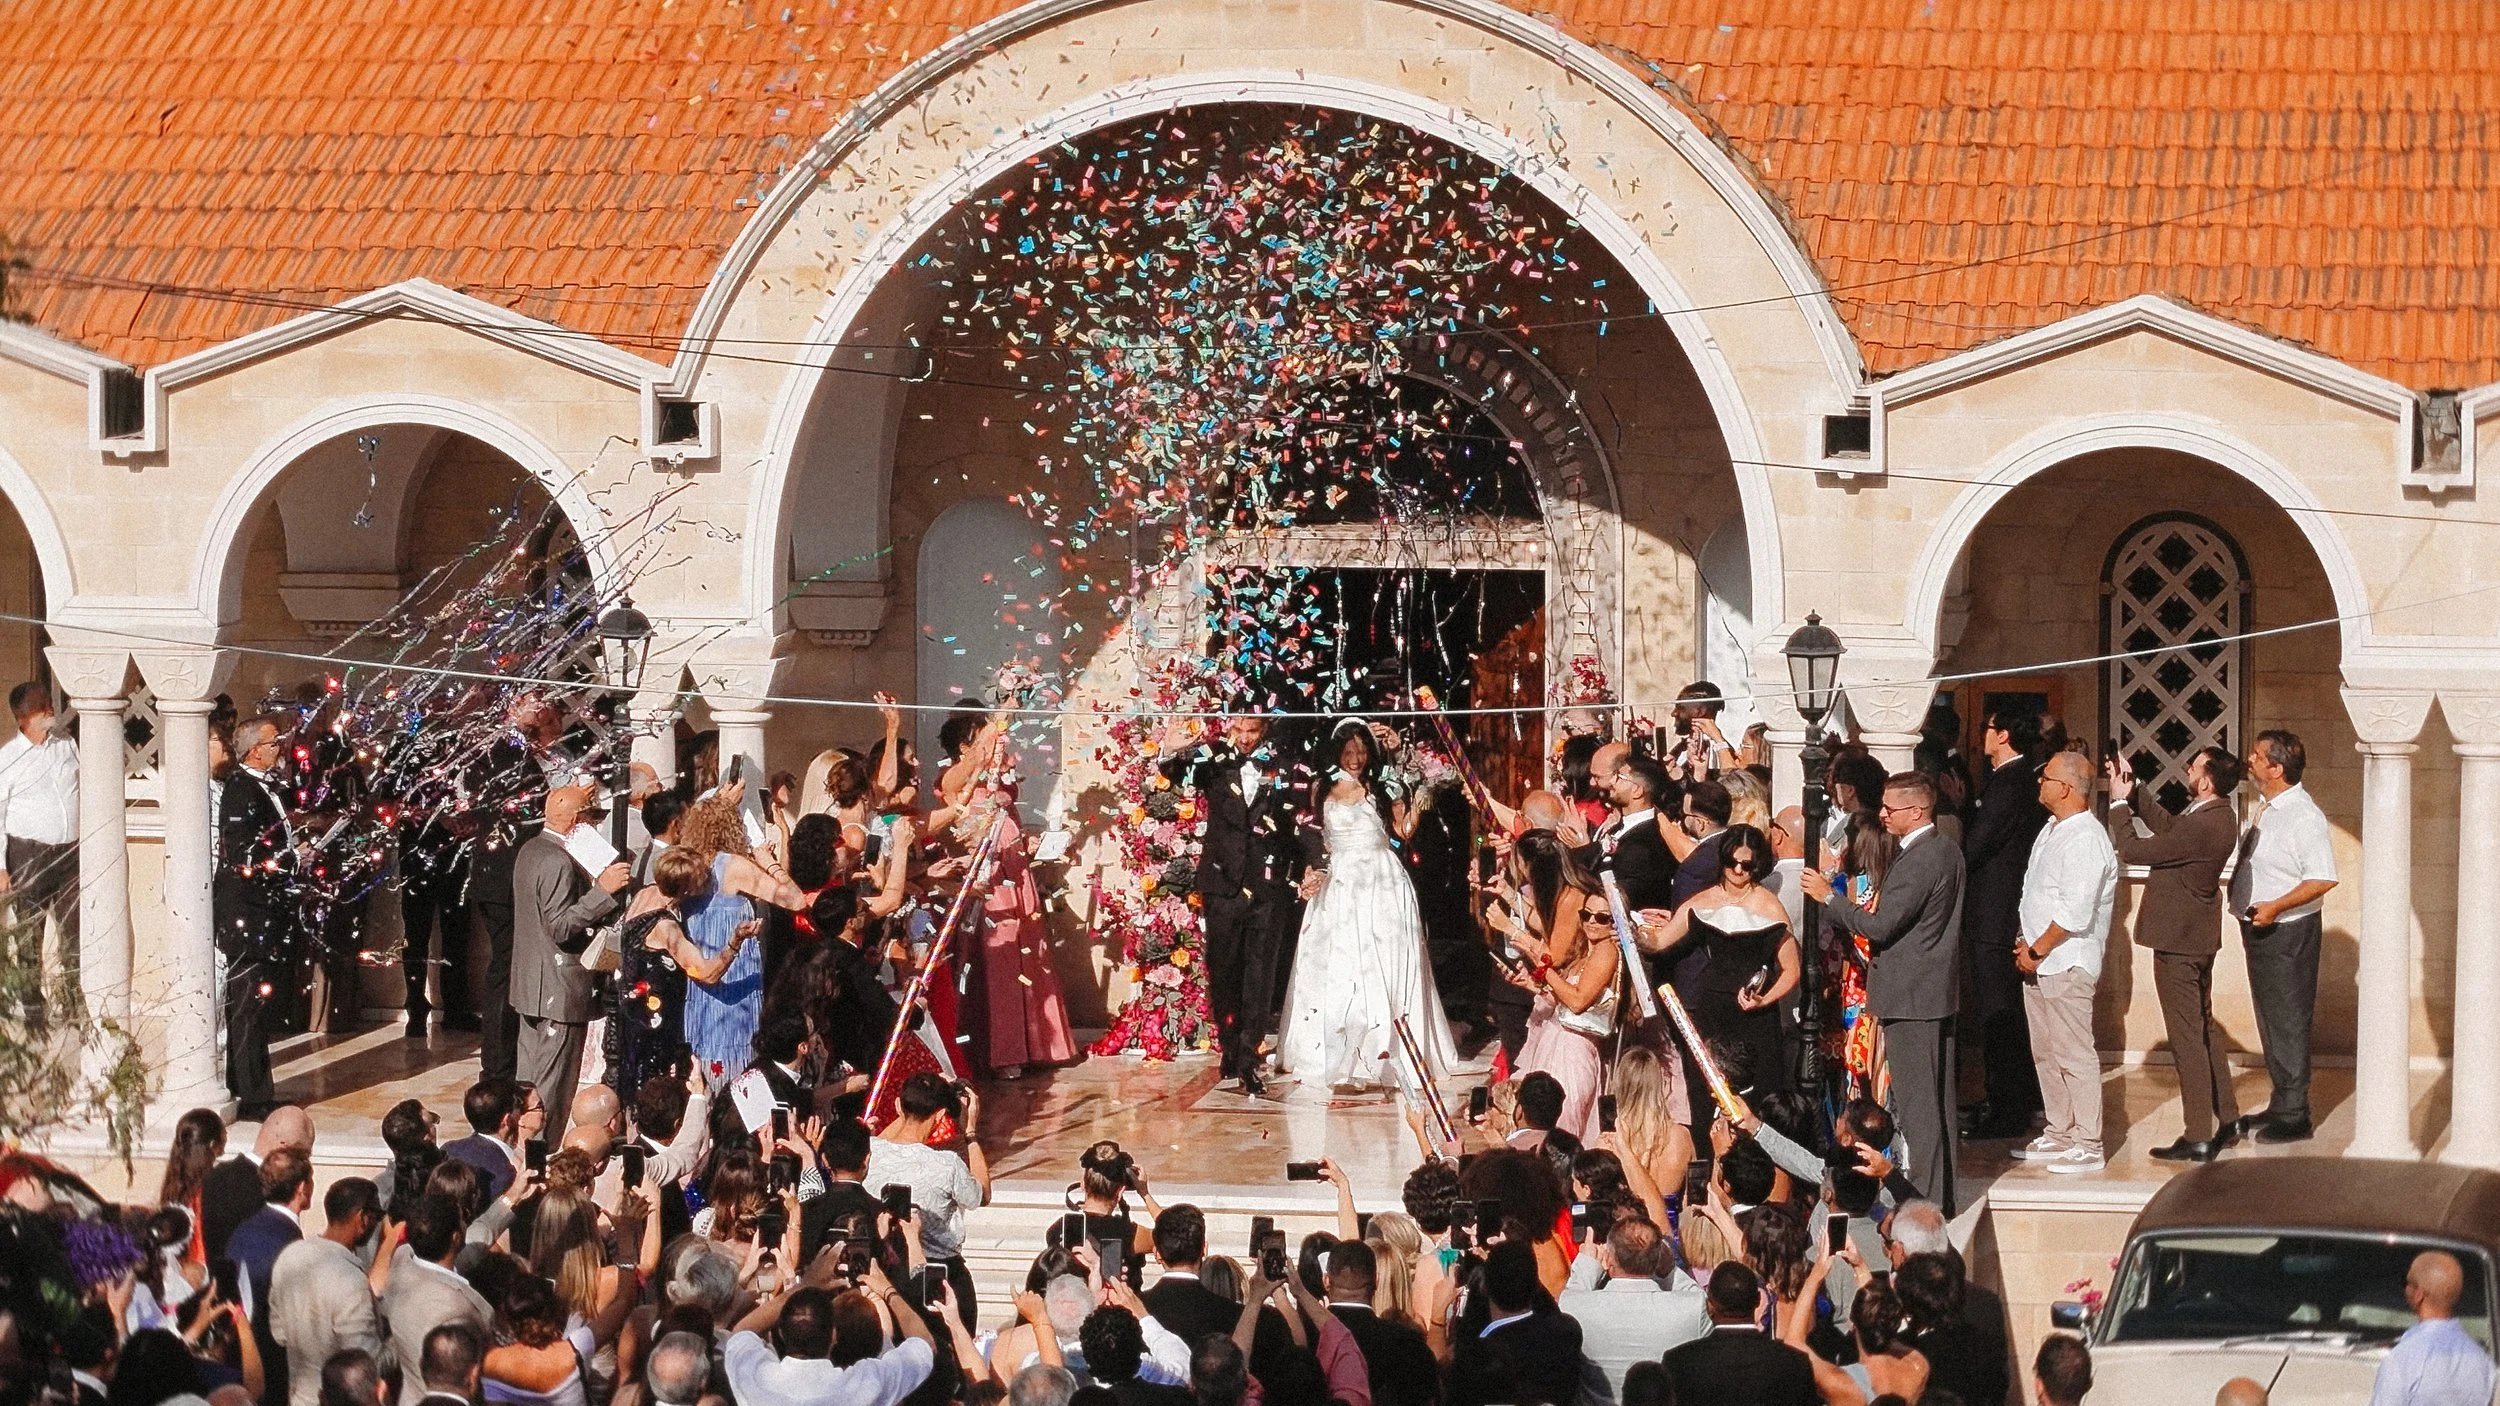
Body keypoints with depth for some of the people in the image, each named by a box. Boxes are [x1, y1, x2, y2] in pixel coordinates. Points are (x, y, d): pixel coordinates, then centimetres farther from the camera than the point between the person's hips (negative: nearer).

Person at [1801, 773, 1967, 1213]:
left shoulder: (1918, 860, -20)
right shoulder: (1946, 853, 12)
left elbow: (1880, 926, -21)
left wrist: (1828, 897, -12)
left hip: (1910, 997, -10)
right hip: (1937, 993, 10)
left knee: (1916, 1103, -6)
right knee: (1936, 1101, 14)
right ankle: (1940, 1197, 20)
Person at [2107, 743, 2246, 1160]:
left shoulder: (2200, 828, -28)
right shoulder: (2217, 817, 3)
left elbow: (2131, 850, -22)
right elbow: (2166, 824, 17)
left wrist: (2119, 803, -9)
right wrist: (2131, 790, 11)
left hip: (2178, 940, -10)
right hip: (2198, 937, 10)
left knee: (2186, 1036, -3)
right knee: (2204, 1027, 20)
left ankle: (2198, 1138, 1)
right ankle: (2227, 1119, 28)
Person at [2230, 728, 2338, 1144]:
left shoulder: (2304, 817, -19)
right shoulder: (2269, 812, 10)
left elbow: (2323, 878, -24)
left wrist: (2275, 907, -28)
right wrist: (2249, 910, 13)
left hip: (2287, 934, -10)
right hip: (2261, 933, 10)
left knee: (2287, 1024, -3)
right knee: (2270, 1022, 16)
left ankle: (2293, 1116, 3)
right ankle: (2280, 1106, 26)